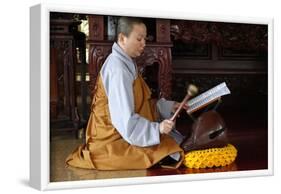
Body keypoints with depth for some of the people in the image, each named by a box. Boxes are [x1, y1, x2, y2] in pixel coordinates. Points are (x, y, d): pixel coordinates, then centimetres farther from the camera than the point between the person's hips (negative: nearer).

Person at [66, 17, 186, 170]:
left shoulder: (126, 63, 9)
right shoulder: (118, 69, -23)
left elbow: (137, 103, 15)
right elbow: (125, 121, -27)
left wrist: (169, 106, 10)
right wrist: (157, 128, -32)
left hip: (124, 129, 10)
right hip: (115, 139, -10)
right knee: (173, 154, -15)